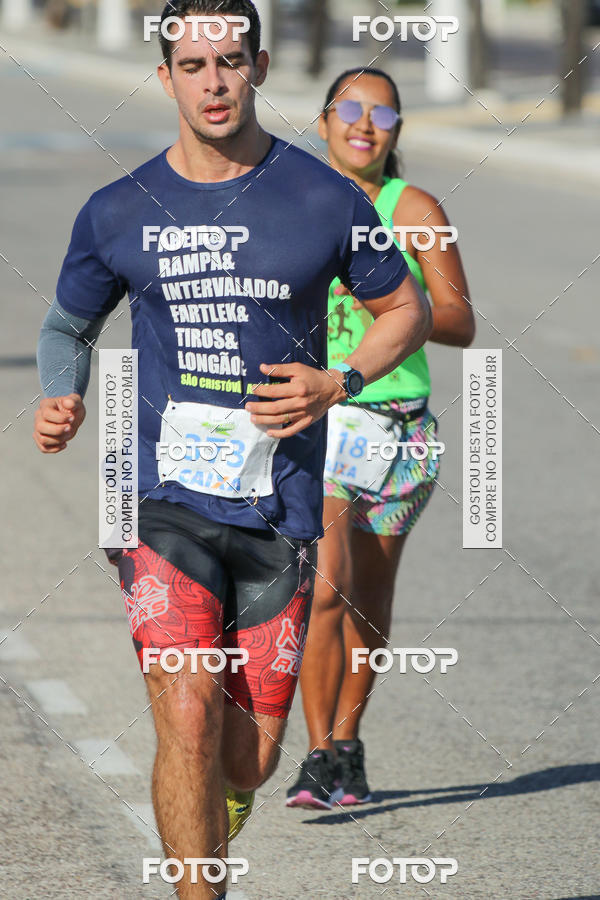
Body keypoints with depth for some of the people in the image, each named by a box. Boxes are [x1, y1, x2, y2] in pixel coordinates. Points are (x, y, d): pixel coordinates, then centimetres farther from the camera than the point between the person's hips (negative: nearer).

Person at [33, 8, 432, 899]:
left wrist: (337, 384, -5)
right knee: (188, 718, -19)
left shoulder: (325, 201, 1)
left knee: (248, 759, 5)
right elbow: (67, 326, 19)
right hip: (165, 499, 0)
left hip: (278, 512, 1)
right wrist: (61, 403, -3)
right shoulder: (119, 214, 3)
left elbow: (408, 312, 13)